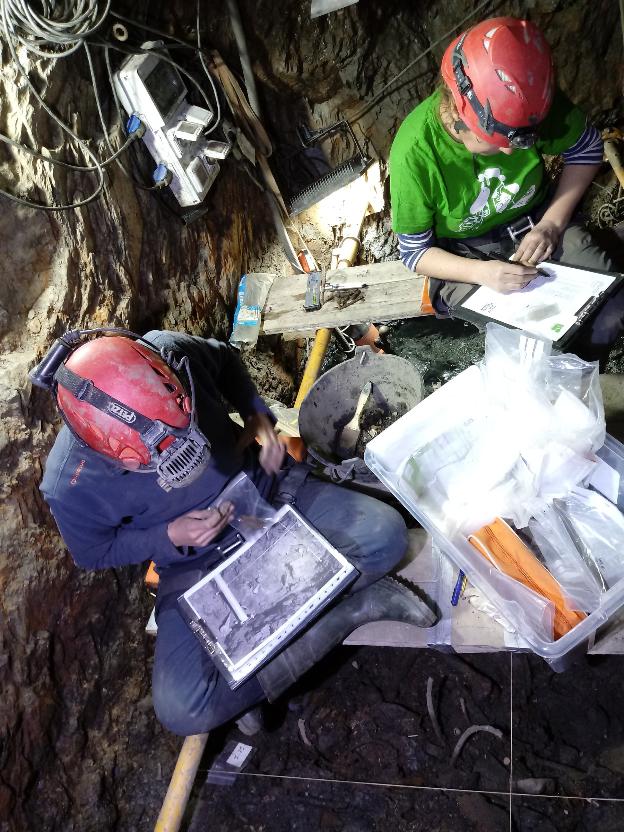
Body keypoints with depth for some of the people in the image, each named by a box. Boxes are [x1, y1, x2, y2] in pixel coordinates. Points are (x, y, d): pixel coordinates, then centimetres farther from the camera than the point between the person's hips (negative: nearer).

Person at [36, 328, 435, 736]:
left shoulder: (170, 353, -24)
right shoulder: (71, 485, -28)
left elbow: (226, 360, 1)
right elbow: (95, 552, -7)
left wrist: (259, 416, -13)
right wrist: (171, 537, -21)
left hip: (265, 485, 1)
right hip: (196, 563, 0)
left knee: (385, 535, -21)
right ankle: (360, 602, -13)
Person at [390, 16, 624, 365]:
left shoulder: (532, 105, -20)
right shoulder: (414, 152, -27)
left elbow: (587, 148, 0)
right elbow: (415, 252, -15)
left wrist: (551, 224, -14)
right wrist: (481, 272, -32)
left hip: (537, 221, 4)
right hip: (466, 255, -3)